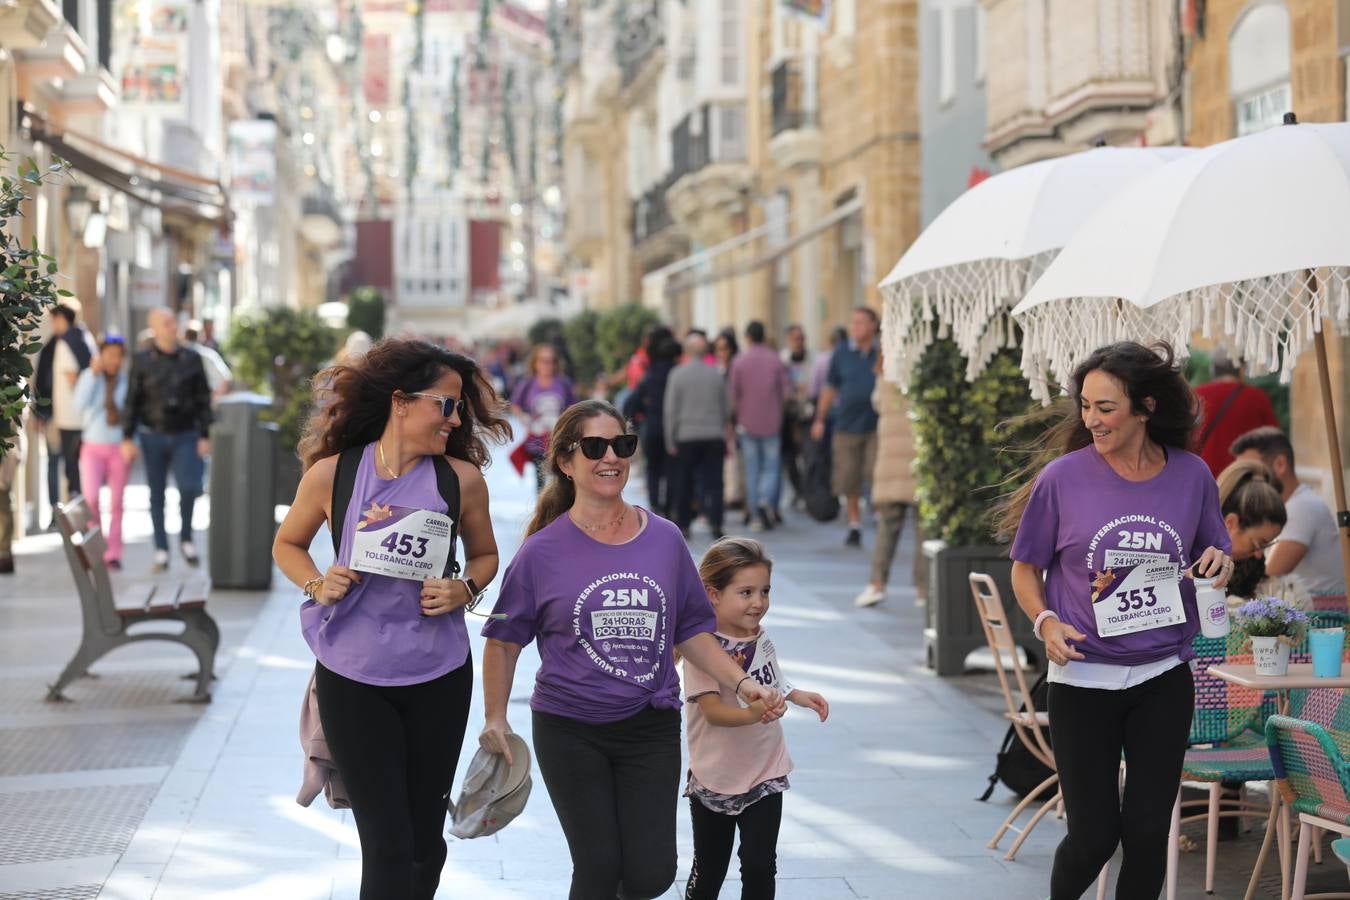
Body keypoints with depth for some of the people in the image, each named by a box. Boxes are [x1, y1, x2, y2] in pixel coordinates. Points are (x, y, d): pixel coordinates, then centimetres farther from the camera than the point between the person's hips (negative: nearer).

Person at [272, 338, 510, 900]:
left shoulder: (462, 479, -4)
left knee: (425, 841, 11)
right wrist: (318, 585, -10)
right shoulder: (331, 474, -7)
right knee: (388, 848, -6)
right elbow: (288, 545, 10)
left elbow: (484, 554, 12)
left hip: (439, 678, 2)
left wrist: (464, 590, -9)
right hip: (352, 679, -2)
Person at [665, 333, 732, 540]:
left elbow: (671, 410, -4)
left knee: (683, 484, 10)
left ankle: (683, 524, 15)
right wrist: (725, 433, 25)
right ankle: (715, 522, -14)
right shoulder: (716, 375, 4)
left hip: (686, 437, -1)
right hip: (714, 436, 1)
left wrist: (670, 440, 2)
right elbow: (726, 408, 11)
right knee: (713, 482, -1)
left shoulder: (677, 375, -4)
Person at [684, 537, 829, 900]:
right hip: (715, 780, -4)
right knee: (709, 868, 12)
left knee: (759, 866, 3)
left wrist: (798, 695, 2)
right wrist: (751, 715, -46)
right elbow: (712, 710, -29)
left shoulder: (761, 638, -1)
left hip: (765, 775, 4)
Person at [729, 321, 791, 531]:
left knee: (752, 469, 8)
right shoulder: (776, 360, -2)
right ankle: (766, 502, -19)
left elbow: (732, 394, -5)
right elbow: (787, 391, -2)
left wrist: (737, 415, 11)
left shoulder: (739, 361, -5)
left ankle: (755, 513, 8)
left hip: (747, 422, 0)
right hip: (771, 423, 0)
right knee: (771, 467, 5)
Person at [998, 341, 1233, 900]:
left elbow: (1213, 561, 14)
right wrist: (1046, 623, -14)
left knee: (1147, 831, 5)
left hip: (1164, 680, 2)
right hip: (1083, 680, -2)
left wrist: (1219, 566, -10)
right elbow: (1025, 569, 4)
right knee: (1094, 835, 1)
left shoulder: (1191, 476, -1)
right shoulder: (1062, 477, -7)